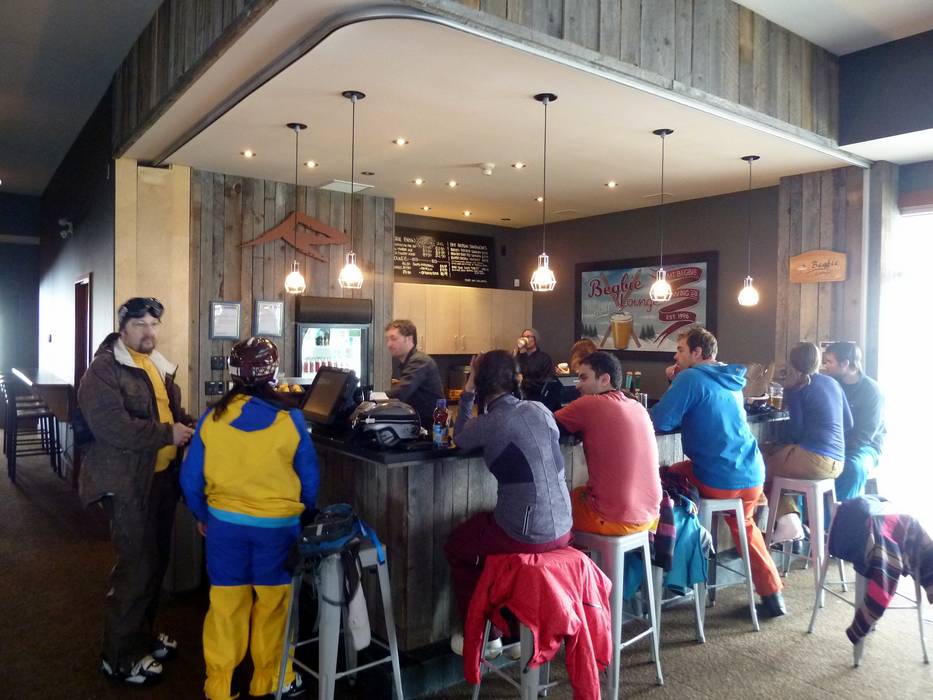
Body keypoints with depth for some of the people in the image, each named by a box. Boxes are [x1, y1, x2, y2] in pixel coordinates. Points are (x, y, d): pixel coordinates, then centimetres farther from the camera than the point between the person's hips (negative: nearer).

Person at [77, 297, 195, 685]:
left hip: (162, 476, 9)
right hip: (128, 482, -8)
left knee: (156, 560, 17)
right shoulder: (103, 371, -14)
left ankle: (142, 634, 35)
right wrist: (168, 434, -19)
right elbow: (113, 427, -26)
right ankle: (120, 658, 14)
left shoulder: (159, 366, 14)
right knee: (136, 566, -3)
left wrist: (192, 427, 3)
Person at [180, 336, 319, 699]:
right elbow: (310, 479, -4)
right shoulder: (291, 420, -12)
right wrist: (303, 515, 15)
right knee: (272, 603, 14)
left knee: (225, 603, 13)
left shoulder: (211, 417, -7)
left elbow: (191, 478, 0)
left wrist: (202, 516, 16)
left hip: (224, 522, 2)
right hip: (278, 524, -1)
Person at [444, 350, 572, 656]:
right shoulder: (539, 409, 3)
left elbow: (460, 439, 7)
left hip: (526, 536, -6)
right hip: (561, 529, 6)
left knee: (455, 547, 22)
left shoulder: (490, 424, -14)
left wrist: (468, 393, 9)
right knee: (478, 530, 33)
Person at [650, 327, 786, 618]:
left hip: (716, 481, -7)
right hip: (752, 477, 7)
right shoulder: (730, 381, 14)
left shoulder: (691, 378, -10)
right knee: (744, 525, 32)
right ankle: (773, 595, 30)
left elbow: (659, 421, -15)